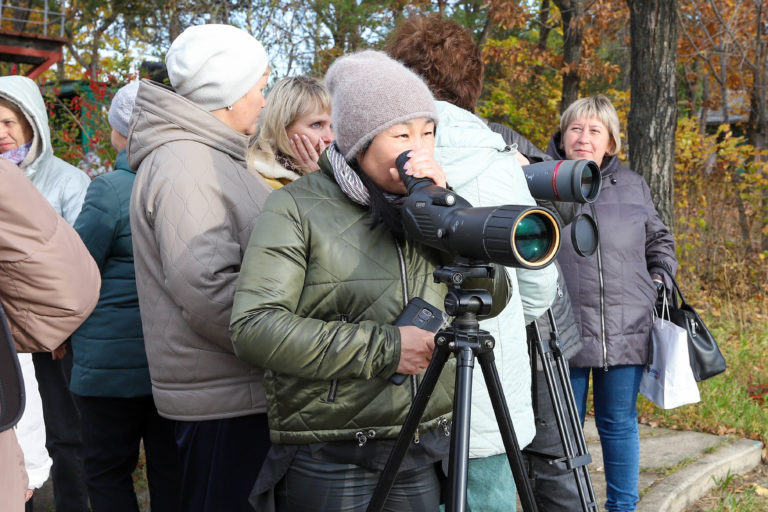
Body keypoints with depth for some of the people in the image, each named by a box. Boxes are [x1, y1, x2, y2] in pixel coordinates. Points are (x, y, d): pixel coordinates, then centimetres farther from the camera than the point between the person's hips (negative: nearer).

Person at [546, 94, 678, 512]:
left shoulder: (632, 186, 10)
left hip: (627, 331, 3)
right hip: (563, 333, -2)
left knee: (620, 424, 12)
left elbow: (659, 241, 22)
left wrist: (660, 281, 9)